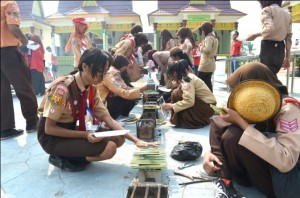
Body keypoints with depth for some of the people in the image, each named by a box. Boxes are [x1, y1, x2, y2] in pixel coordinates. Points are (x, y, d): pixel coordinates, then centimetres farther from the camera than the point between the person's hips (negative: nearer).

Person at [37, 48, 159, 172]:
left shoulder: (91, 89, -2)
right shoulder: (62, 88, -26)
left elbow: (108, 119, -5)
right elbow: (49, 128, -20)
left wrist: (135, 140, -14)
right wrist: (85, 135, -27)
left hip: (71, 130, 8)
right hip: (52, 138, -7)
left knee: (118, 139, -5)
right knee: (109, 148, -23)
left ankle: (72, 154, 1)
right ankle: (62, 158, -5)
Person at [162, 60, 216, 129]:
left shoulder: (186, 80, -18)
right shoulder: (188, 76, 10)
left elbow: (189, 101, -30)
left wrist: (172, 106, -21)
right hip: (203, 102, 9)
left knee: (176, 94, -15)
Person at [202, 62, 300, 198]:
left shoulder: (288, 109, -21)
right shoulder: (252, 107, -1)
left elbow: (286, 161, -35)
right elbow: (222, 136, 5)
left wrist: (241, 122, -33)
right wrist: (210, 153, -17)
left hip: (286, 178, -7)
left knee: (234, 135, -30)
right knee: (217, 123, -5)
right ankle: (225, 182, -14)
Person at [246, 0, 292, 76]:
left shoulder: (267, 10, -1)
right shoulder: (287, 14, 21)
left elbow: (270, 29, -21)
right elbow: (289, 37, 16)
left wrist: (256, 35, -7)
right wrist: (287, 57, 17)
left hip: (268, 48, -7)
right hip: (280, 49, 8)